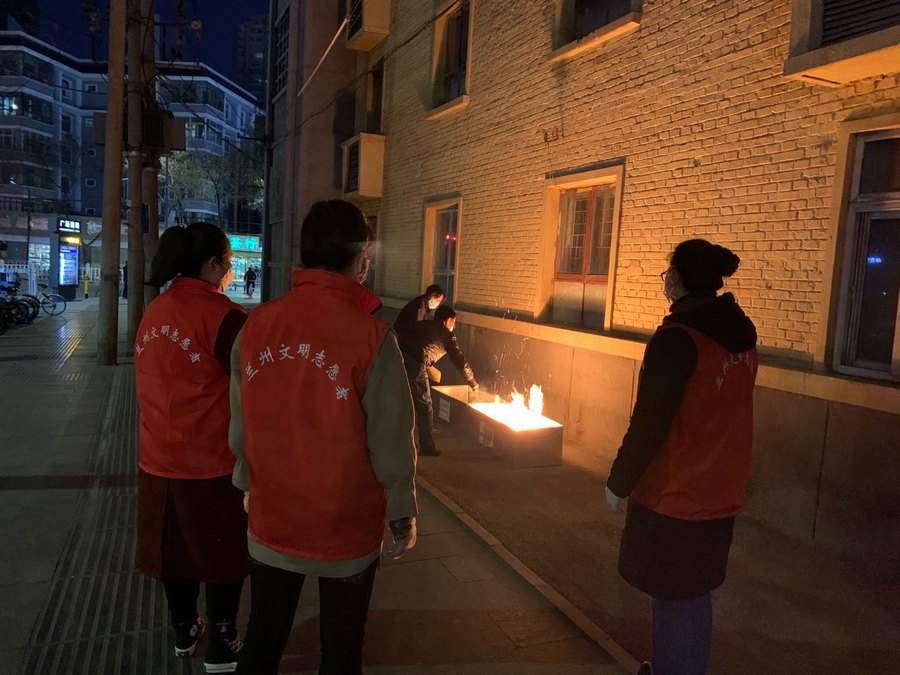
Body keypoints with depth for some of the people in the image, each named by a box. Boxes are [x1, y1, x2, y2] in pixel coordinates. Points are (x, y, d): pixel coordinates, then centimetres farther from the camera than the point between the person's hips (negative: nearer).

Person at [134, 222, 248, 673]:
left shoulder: (153, 313, 4)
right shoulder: (222, 315, -18)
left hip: (160, 459, 7)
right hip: (213, 464, -7)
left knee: (177, 546, 21)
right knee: (224, 553, 11)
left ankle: (184, 631, 39)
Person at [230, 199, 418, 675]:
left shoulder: (256, 325, -8)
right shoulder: (371, 336, -20)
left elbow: (240, 427, 1)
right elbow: (390, 442, -16)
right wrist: (402, 514, -2)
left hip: (270, 521, 4)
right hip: (347, 527, -3)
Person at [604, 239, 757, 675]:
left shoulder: (676, 339, -20)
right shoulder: (741, 334, 3)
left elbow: (647, 424, -18)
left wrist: (618, 483, -8)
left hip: (674, 496, -7)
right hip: (721, 494, 8)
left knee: (674, 600, 7)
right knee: (694, 594, 20)